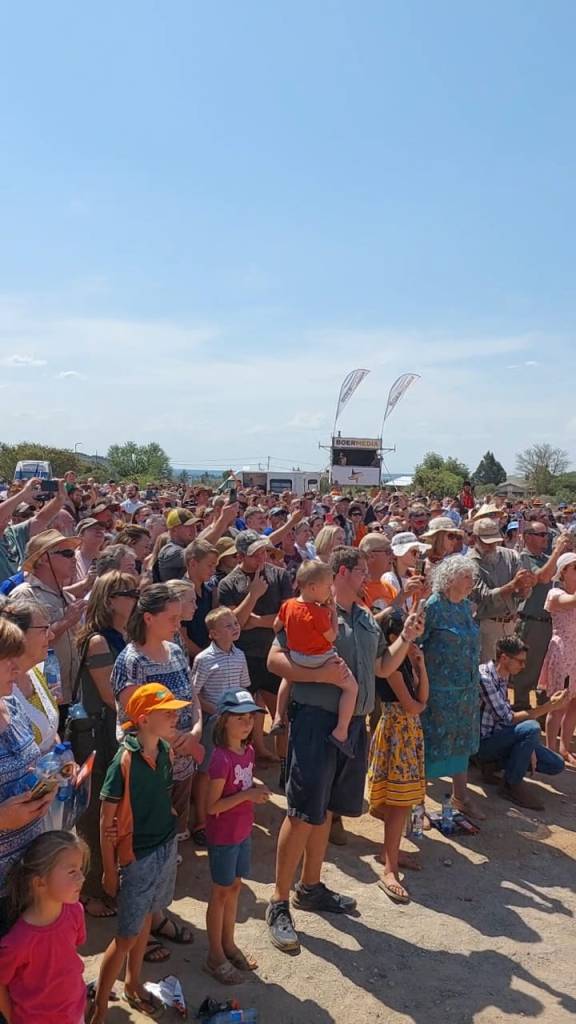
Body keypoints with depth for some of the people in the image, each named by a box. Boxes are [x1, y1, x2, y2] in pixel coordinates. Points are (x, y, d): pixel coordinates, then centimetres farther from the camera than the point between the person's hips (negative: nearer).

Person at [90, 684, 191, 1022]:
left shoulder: (165, 750, -6)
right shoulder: (125, 761, -25)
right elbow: (107, 822, -15)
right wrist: (110, 871, -10)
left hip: (166, 847, 6)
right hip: (137, 856, -6)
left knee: (146, 920, 22)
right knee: (127, 937, 5)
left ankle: (133, 984, 44)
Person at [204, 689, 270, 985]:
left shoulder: (248, 751, 0)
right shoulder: (221, 759, -26)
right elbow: (213, 806, -23)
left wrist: (257, 792, -2)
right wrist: (248, 795, -28)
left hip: (242, 832, 7)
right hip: (222, 837, -7)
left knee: (235, 886, 20)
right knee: (221, 892, 8)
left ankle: (228, 944, 37)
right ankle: (215, 957, 25)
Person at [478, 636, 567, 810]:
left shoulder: (504, 677, 6)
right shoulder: (484, 677, -23)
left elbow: (508, 715, 8)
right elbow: (508, 719, -24)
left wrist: (527, 747, -6)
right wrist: (550, 707, -23)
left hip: (499, 738, 9)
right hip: (484, 742, -9)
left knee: (556, 765, 2)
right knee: (531, 728, -32)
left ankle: (493, 764, 7)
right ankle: (513, 785, -12)